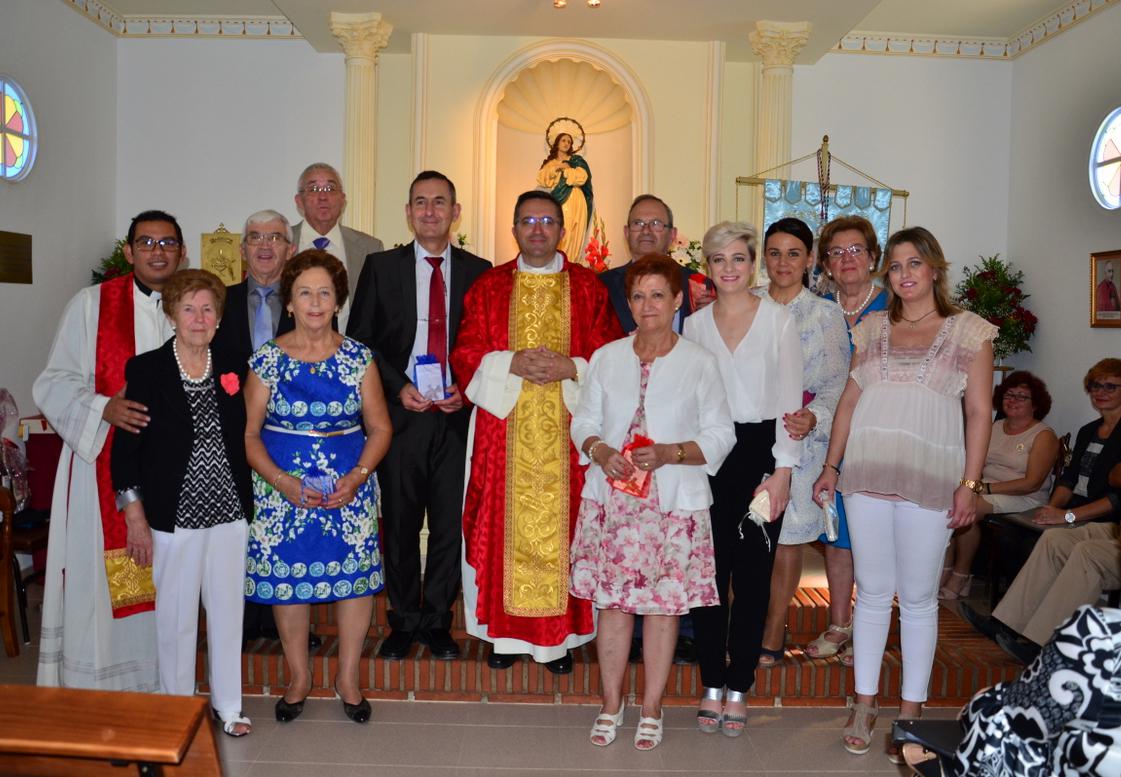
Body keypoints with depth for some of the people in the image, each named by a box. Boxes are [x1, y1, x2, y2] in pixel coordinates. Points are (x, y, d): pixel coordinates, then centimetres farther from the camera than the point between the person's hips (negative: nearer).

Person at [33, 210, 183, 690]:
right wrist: (105, 409, -18)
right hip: (104, 466, -2)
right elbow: (54, 385, -1)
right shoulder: (91, 304, 1)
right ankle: (93, 689, 15)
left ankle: (158, 683, 21)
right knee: (101, 580, 0)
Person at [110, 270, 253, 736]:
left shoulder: (231, 368, 7)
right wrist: (135, 515, -8)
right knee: (176, 614, 6)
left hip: (229, 510, 3)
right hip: (174, 516, -3)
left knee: (228, 609, 10)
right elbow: (126, 445, -5)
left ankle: (227, 703, 26)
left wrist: (248, 503, 8)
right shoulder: (145, 369, -4)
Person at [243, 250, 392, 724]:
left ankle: (348, 677, 21)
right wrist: (281, 481, -15)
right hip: (281, 486, 0)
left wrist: (357, 477, -12)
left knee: (355, 575, 1)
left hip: (349, 487, 1)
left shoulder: (358, 358, 0)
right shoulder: (267, 359, -2)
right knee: (286, 576, 6)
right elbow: (248, 434, -1)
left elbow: (380, 428, 3)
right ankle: (298, 678, 27)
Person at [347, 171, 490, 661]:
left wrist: (466, 389, -8)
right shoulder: (380, 267, 6)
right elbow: (359, 340, 4)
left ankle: (437, 622, 22)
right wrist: (398, 388, -9)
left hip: (457, 415, 0)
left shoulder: (478, 271, 7)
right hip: (401, 414, 0)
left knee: (451, 525, 6)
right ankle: (403, 623, 24)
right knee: (399, 526, 8)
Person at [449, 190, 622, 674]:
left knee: (561, 524, 1)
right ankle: (504, 630, 16)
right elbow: (465, 354, 3)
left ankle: (559, 635, 12)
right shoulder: (488, 286, 9)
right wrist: (513, 362, -13)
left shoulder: (588, 287, 7)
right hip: (504, 430, 1)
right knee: (504, 525, 3)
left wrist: (569, 368, -14)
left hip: (567, 431, 0)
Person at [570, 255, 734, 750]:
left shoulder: (699, 362, 0)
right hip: (611, 497, 2)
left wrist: (670, 453, -16)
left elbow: (719, 435, -1)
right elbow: (584, 422, 10)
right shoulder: (606, 358, 7)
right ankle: (611, 705, 24)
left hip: (674, 501, -2)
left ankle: (651, 710, 22)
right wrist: (601, 452, -11)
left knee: (664, 603, 5)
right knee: (612, 601, 6)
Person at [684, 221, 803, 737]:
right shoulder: (694, 325, 9)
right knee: (710, 572, 4)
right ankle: (712, 685, 18)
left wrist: (783, 470, -8)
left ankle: (738, 688, 17)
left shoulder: (779, 320, 2)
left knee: (753, 574, 3)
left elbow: (790, 398, -2)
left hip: (760, 454, -1)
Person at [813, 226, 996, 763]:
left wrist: (970, 483, -6)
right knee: (872, 591, 8)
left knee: (918, 597, 5)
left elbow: (979, 412, 1)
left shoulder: (968, 331, 4)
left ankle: (911, 712, 17)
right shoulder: (872, 329, 13)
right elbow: (849, 400, 13)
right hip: (867, 473, 2)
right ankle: (864, 704, 18)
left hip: (930, 478, -2)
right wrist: (831, 466, 8)